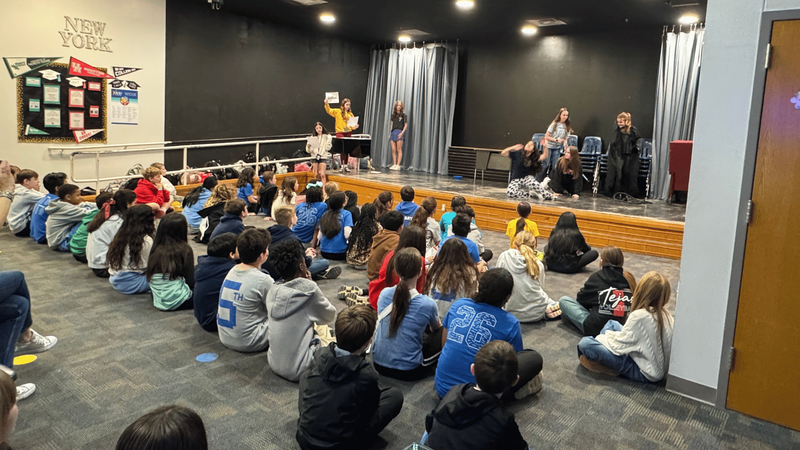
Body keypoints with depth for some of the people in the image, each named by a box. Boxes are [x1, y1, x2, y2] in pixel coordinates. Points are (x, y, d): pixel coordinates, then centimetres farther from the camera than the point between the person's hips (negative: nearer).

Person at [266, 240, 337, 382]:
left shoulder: (273, 292, 0)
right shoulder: (308, 289, -17)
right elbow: (330, 316, 0)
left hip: (275, 364, 7)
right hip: (298, 369, -7)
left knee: (320, 327, 23)